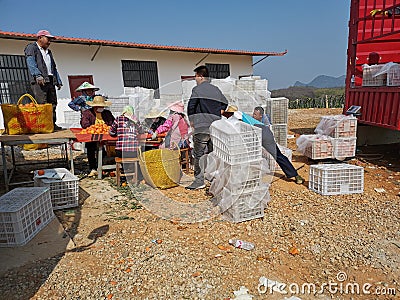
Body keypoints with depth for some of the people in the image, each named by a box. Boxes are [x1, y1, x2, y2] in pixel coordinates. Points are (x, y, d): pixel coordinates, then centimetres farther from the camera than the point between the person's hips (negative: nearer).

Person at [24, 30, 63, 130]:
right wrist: (37, 75, -24)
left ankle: (52, 124, 5)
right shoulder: (31, 48, 7)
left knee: (52, 103, 2)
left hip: (50, 81, 7)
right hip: (39, 81, -7)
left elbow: (54, 67, 30)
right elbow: (31, 63, -9)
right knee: (42, 104, -14)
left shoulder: (48, 52, 30)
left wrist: (58, 81, 21)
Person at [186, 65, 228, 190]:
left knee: (199, 154, -1)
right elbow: (225, 103, 20)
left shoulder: (197, 89, -2)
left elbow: (191, 106, -11)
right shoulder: (216, 89, 16)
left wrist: (191, 121, 1)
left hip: (201, 126, -6)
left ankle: (199, 180, -1)